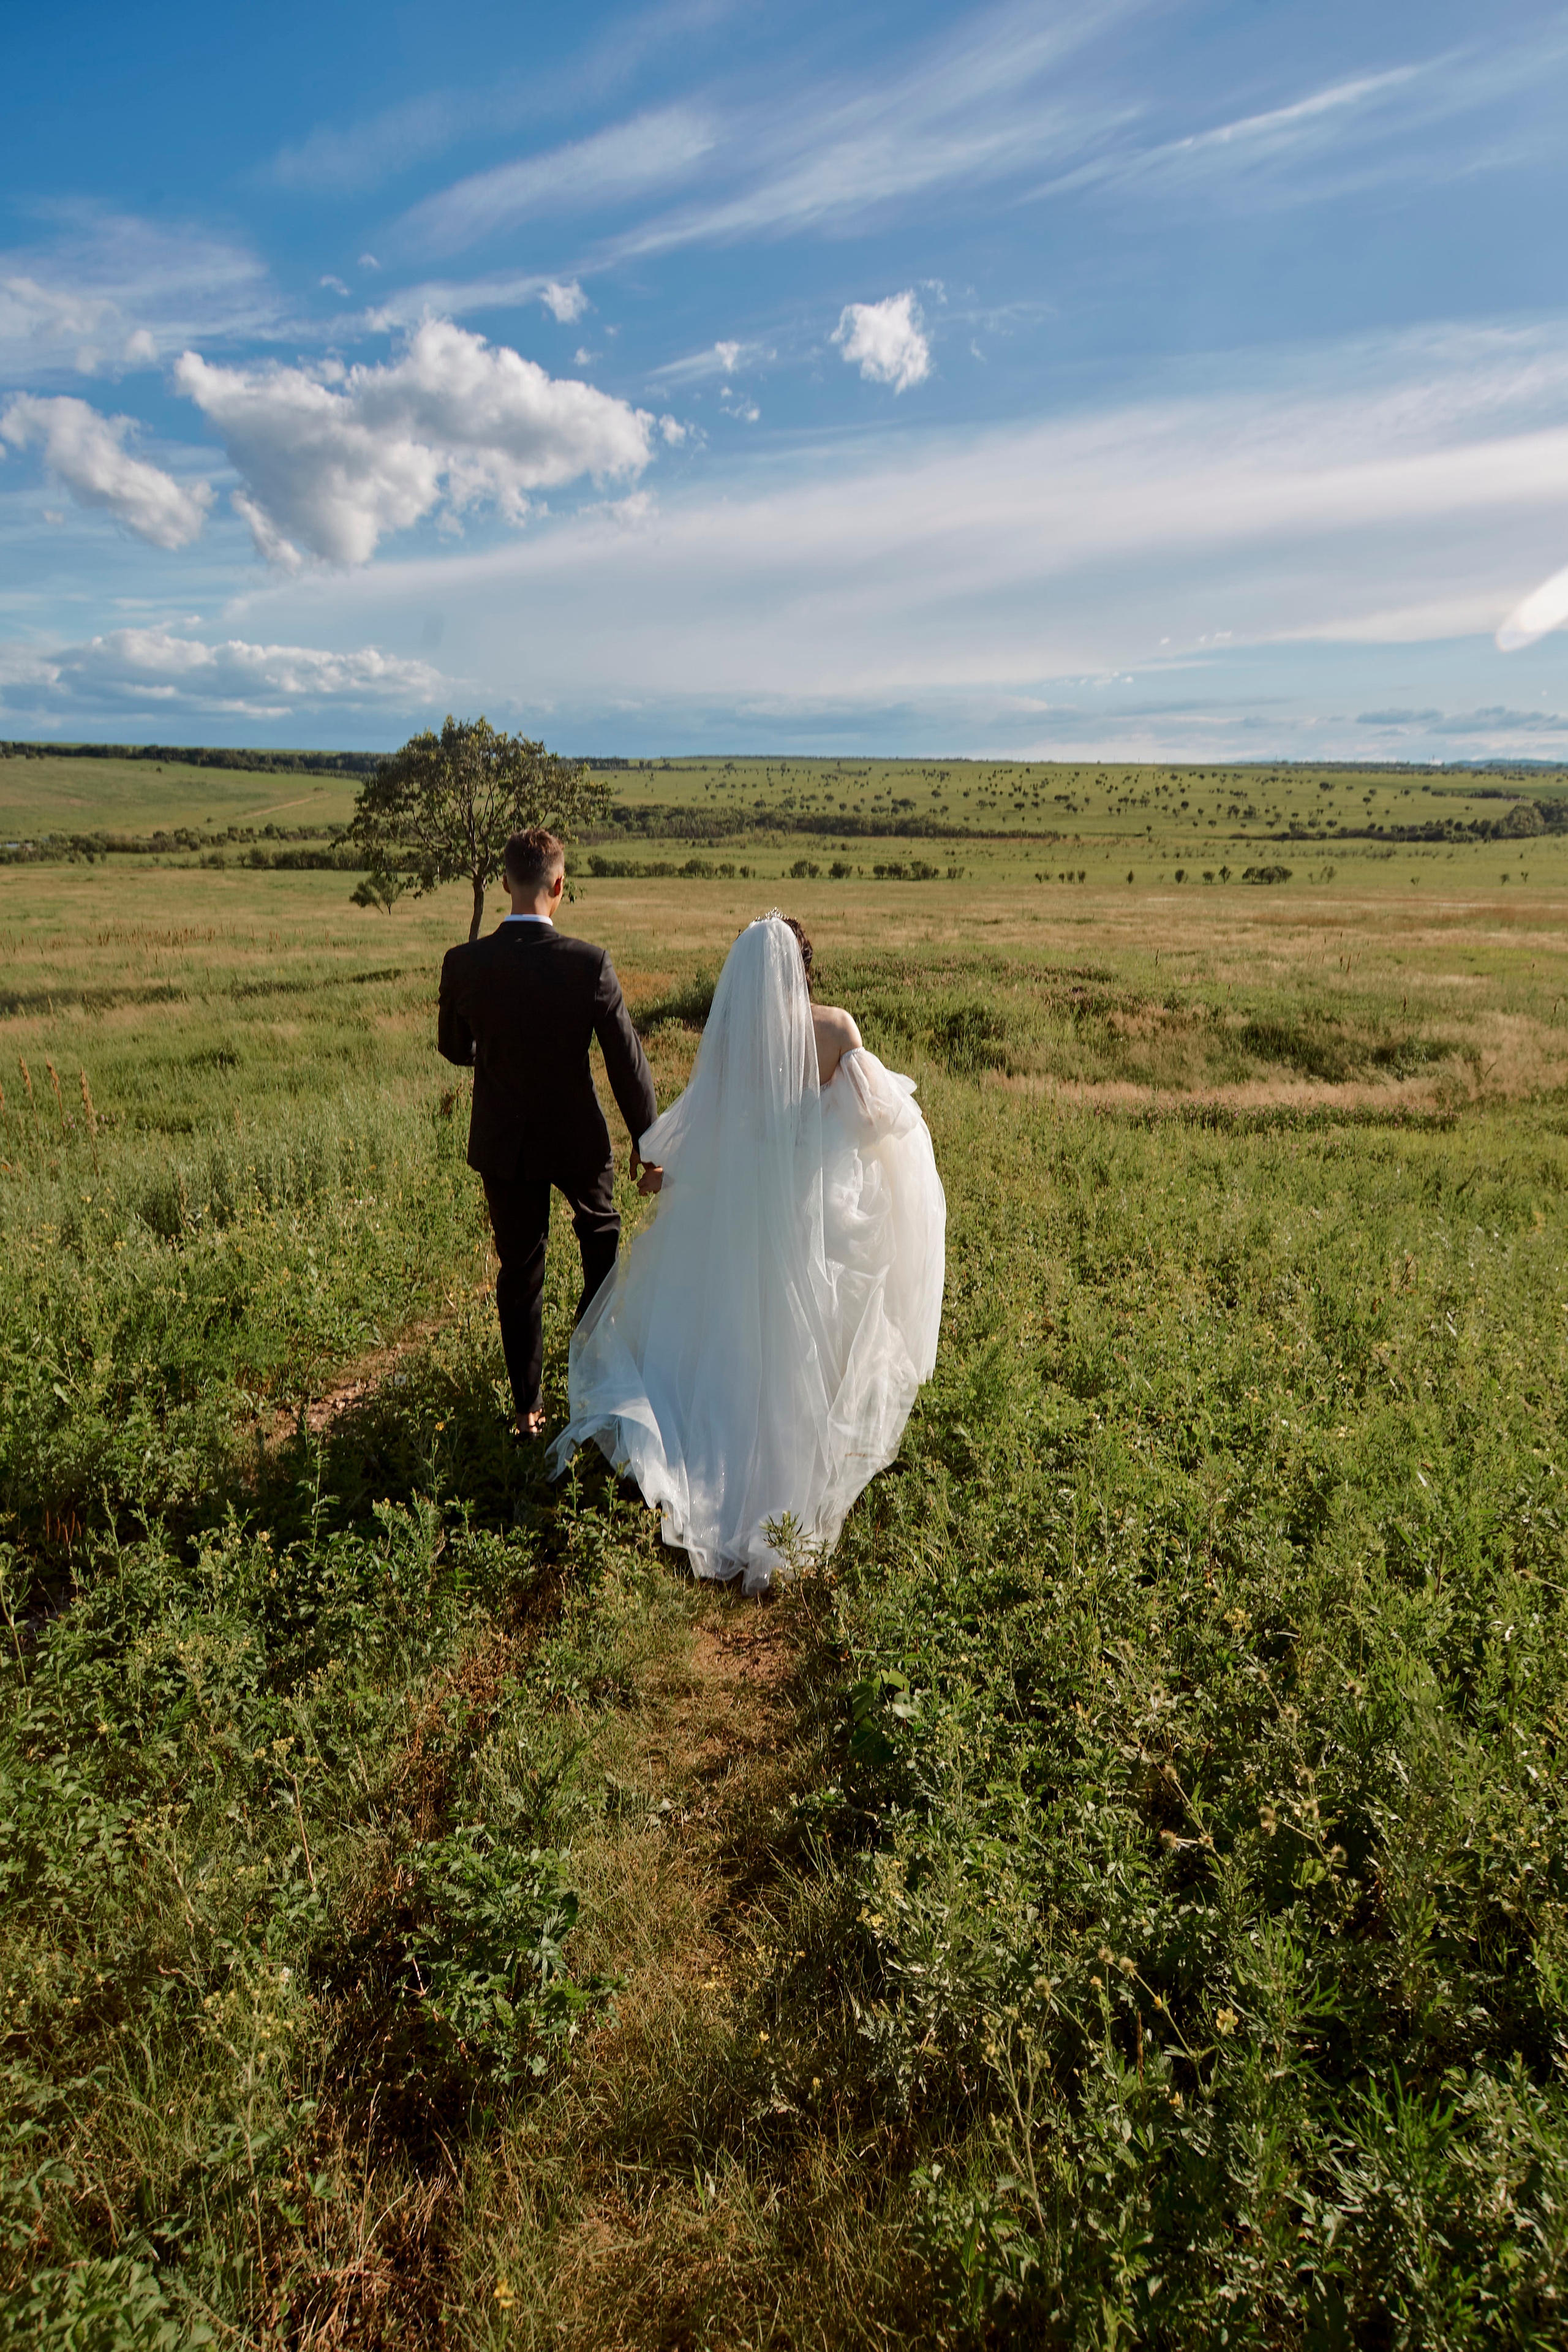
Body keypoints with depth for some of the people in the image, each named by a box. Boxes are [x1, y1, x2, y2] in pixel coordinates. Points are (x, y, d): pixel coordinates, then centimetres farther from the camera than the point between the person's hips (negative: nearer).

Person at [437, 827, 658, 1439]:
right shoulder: (590, 964, -19)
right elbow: (628, 1062, -13)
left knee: (519, 1272, 14)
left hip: (504, 1143, 1)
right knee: (601, 1234, 29)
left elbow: (453, 1047, 3)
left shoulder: (464, 964, -14)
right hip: (578, 1137, -1)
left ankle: (528, 1409, 25)